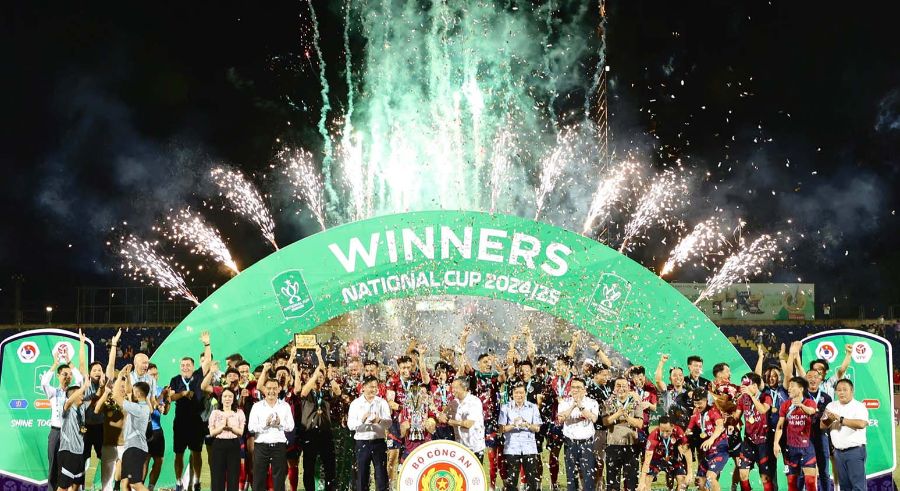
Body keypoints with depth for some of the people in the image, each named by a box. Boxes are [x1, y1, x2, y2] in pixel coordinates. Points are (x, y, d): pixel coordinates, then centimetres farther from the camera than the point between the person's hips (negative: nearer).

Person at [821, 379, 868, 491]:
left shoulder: (859, 406, -5)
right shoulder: (831, 406, 12)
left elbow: (861, 423, -24)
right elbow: (823, 426, 10)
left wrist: (840, 419, -22)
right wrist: (829, 419, -11)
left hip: (855, 450, -6)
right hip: (838, 451, 6)